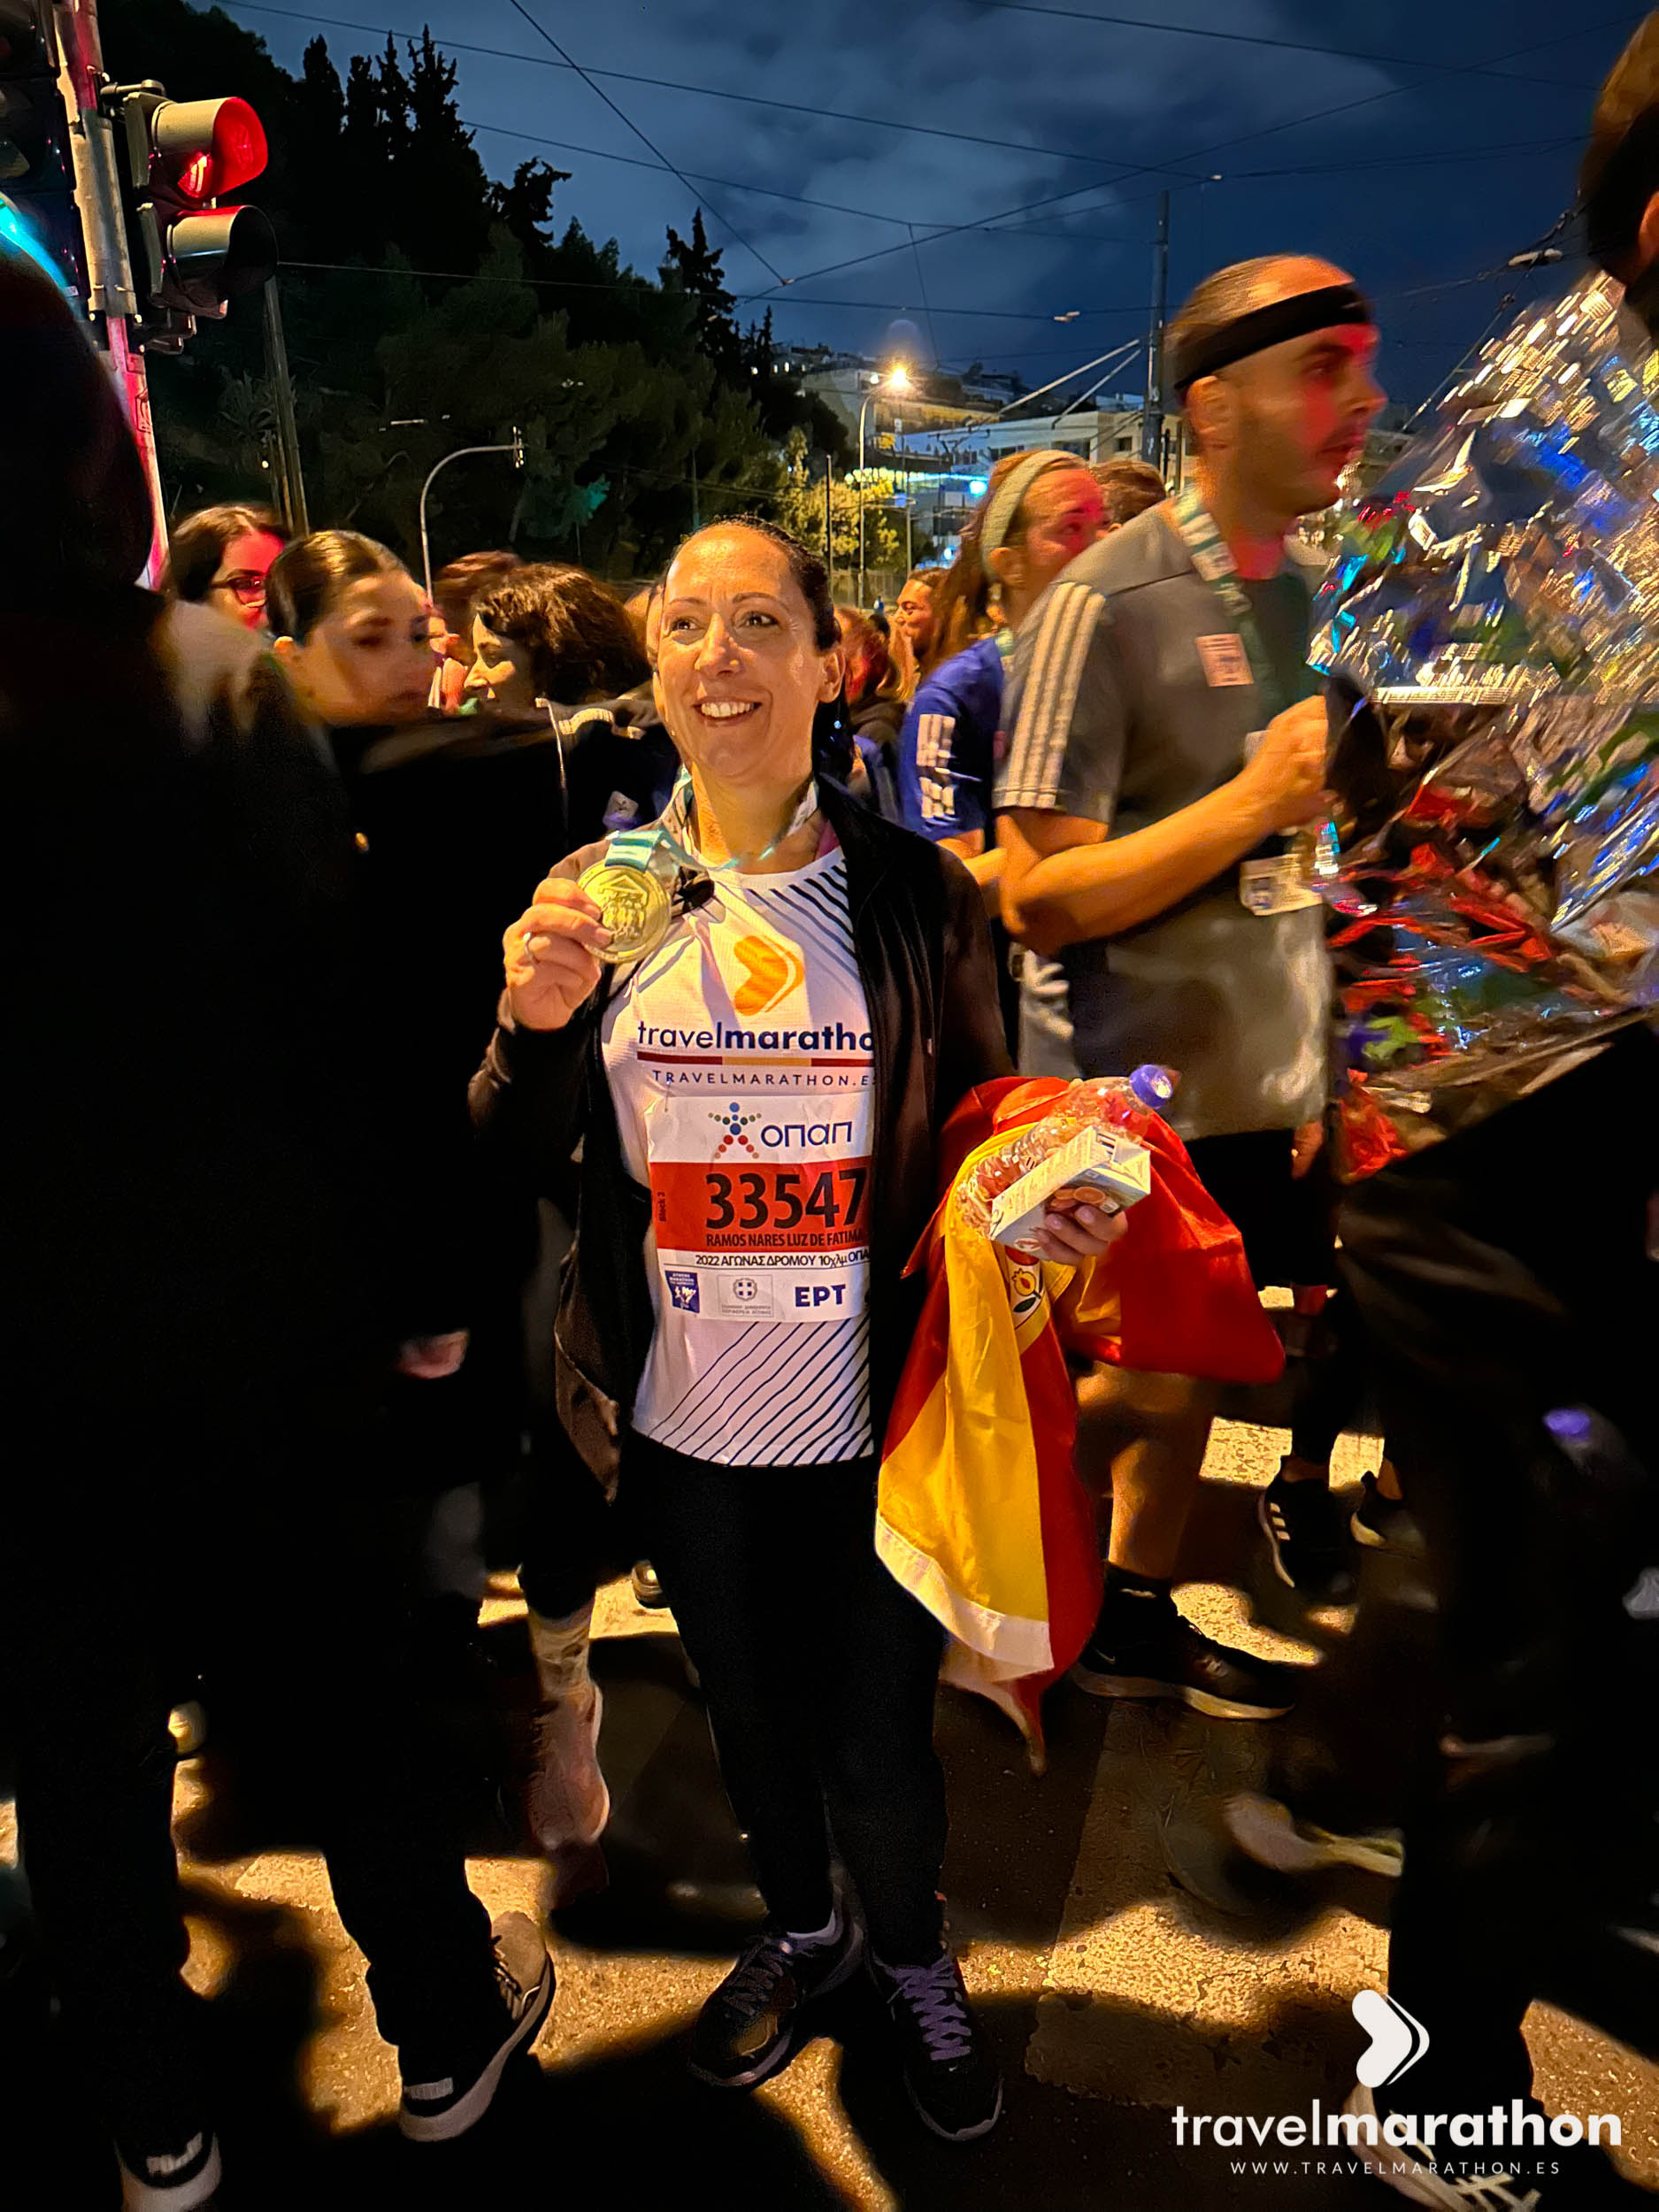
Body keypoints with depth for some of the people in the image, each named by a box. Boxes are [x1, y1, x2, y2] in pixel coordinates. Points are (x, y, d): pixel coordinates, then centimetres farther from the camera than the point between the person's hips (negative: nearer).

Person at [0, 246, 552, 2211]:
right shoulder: (203, 675, -14)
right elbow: (338, 1010, -13)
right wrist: (409, 1279, -3)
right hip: (247, 1303, -2)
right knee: (341, 1685, 17)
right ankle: (447, 2033, 38)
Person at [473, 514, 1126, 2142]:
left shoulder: (918, 896, -8)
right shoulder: (598, 897, -3)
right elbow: (522, 1167, 1)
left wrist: (1052, 1216, -20)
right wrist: (535, 1025, -19)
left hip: (874, 1424, -2)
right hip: (685, 1427, 3)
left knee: (880, 1736, 15)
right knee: (747, 1712, 24)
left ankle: (912, 1962, 49)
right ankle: (801, 1929, 56)